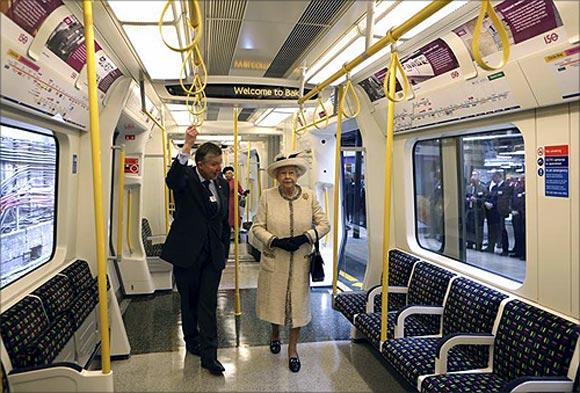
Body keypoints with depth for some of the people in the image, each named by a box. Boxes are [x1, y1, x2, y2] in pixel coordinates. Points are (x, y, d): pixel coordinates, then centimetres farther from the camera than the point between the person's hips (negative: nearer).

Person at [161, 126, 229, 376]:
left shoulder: (222, 184, 6)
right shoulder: (186, 179, -9)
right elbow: (172, 180, -36)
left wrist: (224, 252, 11)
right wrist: (187, 146, -45)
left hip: (213, 254, 3)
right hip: (187, 253, -3)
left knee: (208, 304, 3)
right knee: (189, 301, 15)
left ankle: (209, 354, 10)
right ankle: (191, 341, 37)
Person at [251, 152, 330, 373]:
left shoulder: (309, 196, -4)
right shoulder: (267, 196, -6)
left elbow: (324, 224, -2)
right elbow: (257, 227, -5)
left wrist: (305, 237, -17)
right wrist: (275, 241, -20)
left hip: (300, 261, 0)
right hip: (273, 260, 0)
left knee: (298, 301, 8)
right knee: (274, 298, 15)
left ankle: (292, 348, 28)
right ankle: (275, 334, 46)